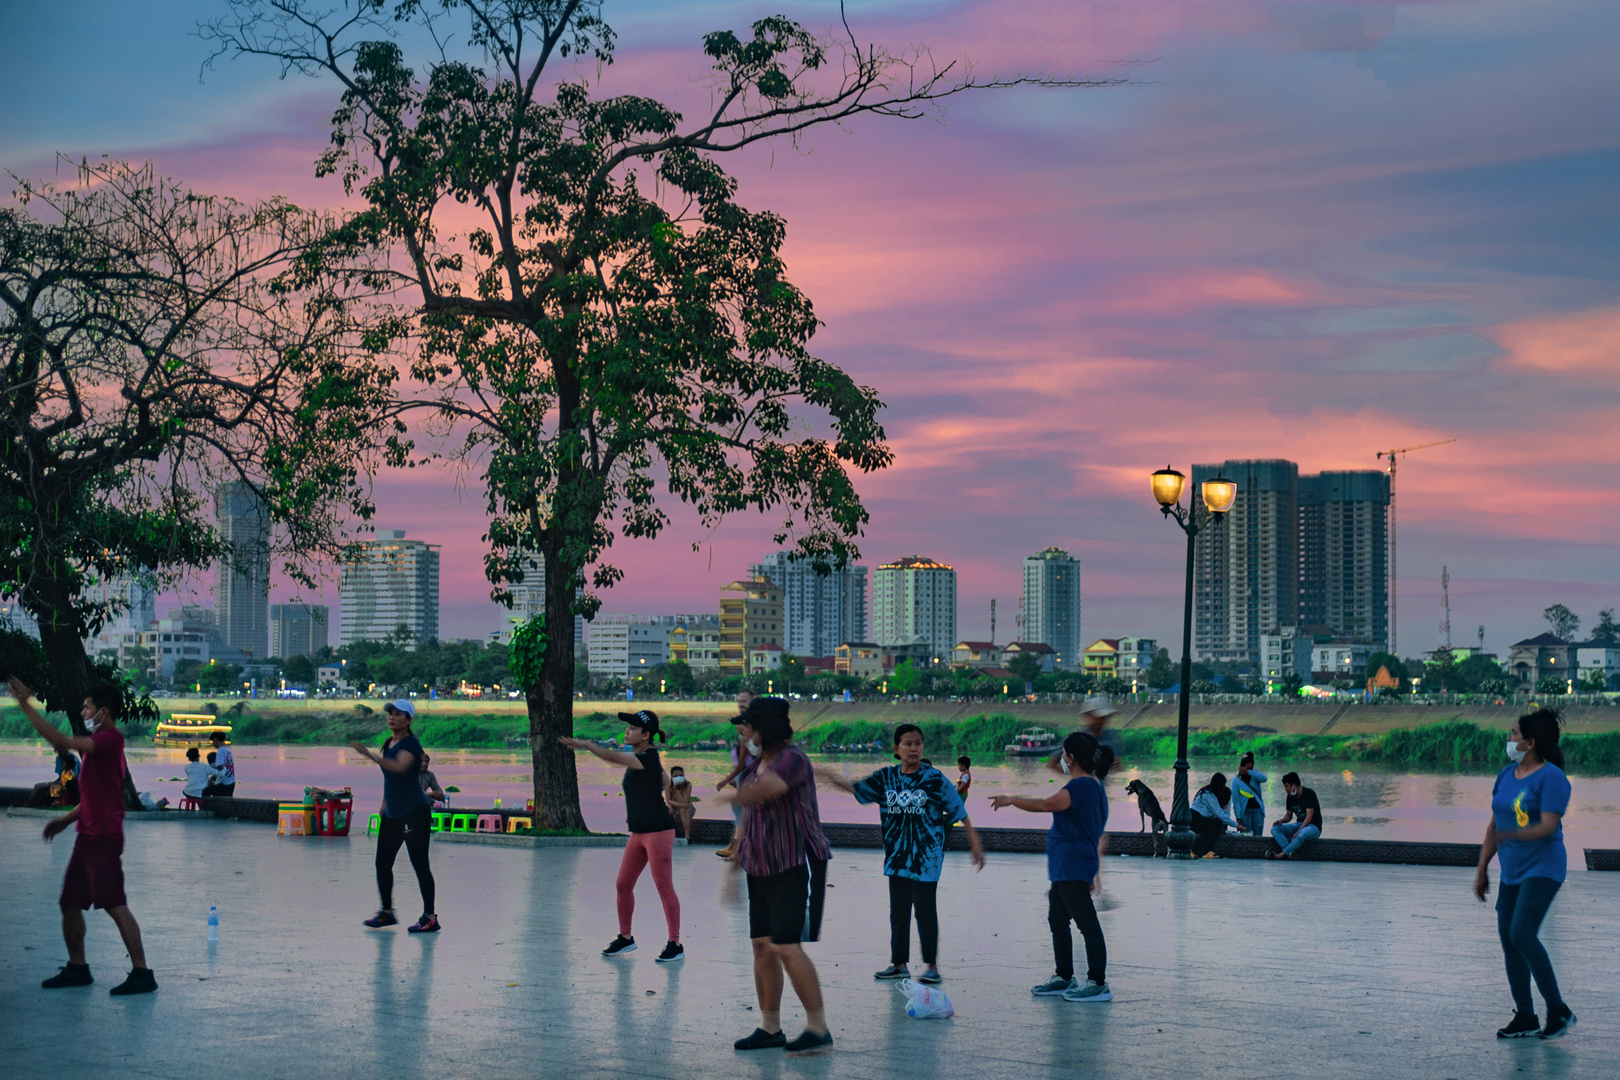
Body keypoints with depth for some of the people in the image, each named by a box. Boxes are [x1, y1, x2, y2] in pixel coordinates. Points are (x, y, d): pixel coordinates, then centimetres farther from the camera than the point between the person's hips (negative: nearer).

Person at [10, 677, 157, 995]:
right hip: (88, 837, 10)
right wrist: (67, 819, 19)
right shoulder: (98, 744, 19)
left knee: (115, 904, -13)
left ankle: (142, 973, -13)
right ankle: (77, 968, 27)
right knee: (69, 903, 15)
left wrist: (26, 704, -21)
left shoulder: (109, 739, -14)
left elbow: (60, 741, -24)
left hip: (103, 838, -10)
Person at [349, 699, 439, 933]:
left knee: (420, 864, -6)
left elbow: (399, 766, -31)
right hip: (392, 814, 9)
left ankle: (430, 917, -2)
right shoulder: (388, 743, 14)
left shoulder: (411, 743, -12)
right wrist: (384, 805, 23)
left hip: (414, 812, -8)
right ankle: (387, 911, 22)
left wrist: (370, 754, -37)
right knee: (382, 863, 9)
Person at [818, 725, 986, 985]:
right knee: (898, 912, 11)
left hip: (926, 856, -5)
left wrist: (975, 844, -7)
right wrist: (829, 777, 6)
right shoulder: (886, 777, 4)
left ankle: (931, 965, 8)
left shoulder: (934, 779, -8)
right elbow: (856, 789, 16)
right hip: (897, 856, 5)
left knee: (925, 910, -2)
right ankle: (899, 963, 21)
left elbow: (959, 812, -5)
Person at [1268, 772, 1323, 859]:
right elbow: (1289, 816, 16)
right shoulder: (1291, 797, 6)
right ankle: (1289, 853, -36)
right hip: (1299, 824, 7)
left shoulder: (1309, 794, -14)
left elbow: (1309, 817, -20)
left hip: (1314, 827, -7)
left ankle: (1282, 854, -34)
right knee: (1275, 829, -15)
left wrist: (1298, 832, -28)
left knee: (1302, 834, -42)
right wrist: (1282, 820, -7)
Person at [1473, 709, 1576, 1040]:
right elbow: (1494, 826, 15)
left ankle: (1558, 1010, -7)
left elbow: (1548, 826, -22)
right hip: (1512, 871, 8)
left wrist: (1515, 835, -39)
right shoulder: (1506, 776, 11)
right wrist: (1482, 870, 15)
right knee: (1508, 938, 4)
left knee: (1522, 934, -19)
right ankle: (1525, 1017, 12)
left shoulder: (1551, 777, -13)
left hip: (1542, 868, -8)